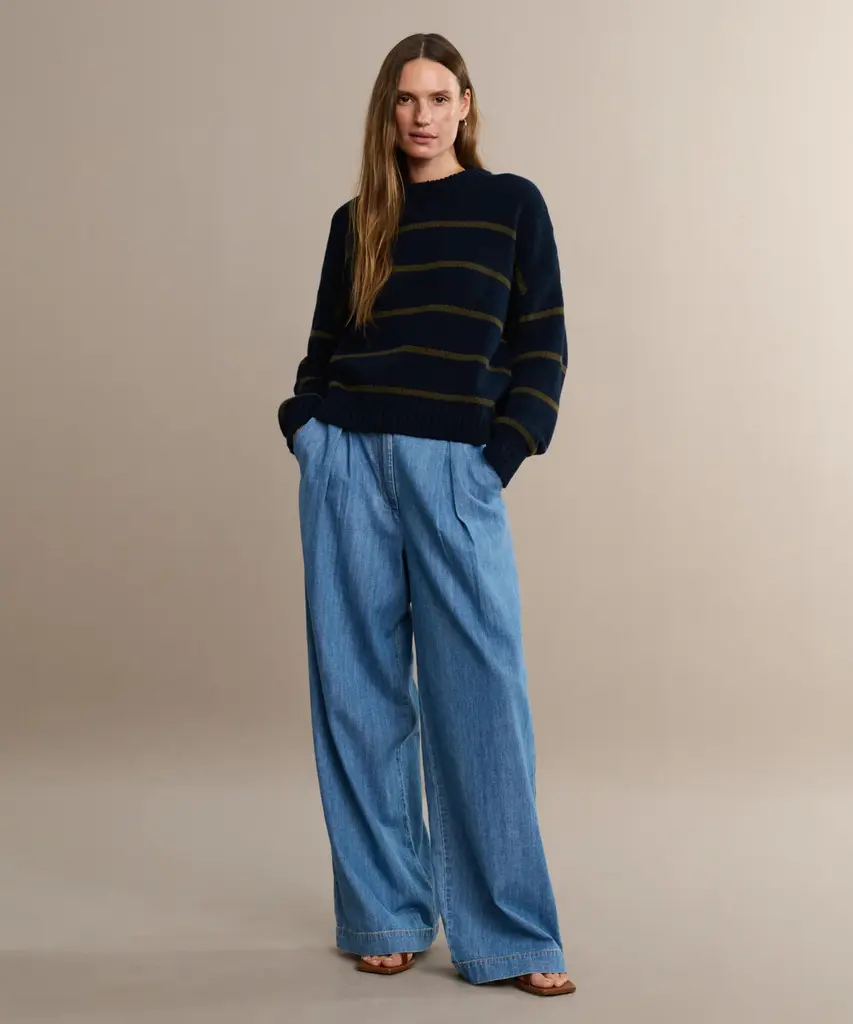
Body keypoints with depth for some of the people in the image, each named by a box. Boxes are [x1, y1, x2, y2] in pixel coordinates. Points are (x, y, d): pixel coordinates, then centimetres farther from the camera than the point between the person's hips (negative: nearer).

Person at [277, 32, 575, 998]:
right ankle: (384, 916, 15)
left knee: (482, 698, -6)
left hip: (457, 471, -2)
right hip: (348, 462, 3)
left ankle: (511, 935, 2)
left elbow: (542, 347, 4)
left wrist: (503, 455, -6)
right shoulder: (356, 222, 13)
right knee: (360, 691, 4)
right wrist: (304, 426, 0)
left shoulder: (513, 204, 8)